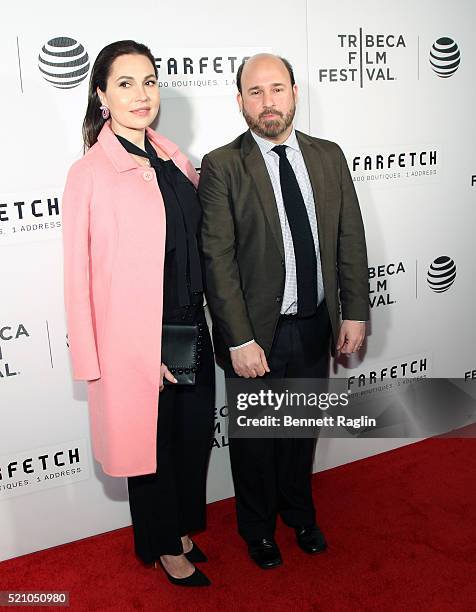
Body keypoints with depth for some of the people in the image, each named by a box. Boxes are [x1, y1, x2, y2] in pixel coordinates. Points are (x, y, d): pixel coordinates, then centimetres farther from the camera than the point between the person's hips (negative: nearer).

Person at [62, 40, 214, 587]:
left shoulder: (174, 161, 5)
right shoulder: (90, 173, -14)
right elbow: (79, 276, -12)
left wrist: (204, 325, 8)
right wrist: (91, 362, -12)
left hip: (189, 332, 6)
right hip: (135, 341, -6)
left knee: (195, 436, 19)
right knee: (151, 443, 13)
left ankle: (183, 527, 46)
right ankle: (164, 547, 39)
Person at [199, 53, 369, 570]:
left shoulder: (329, 157, 3)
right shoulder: (221, 166, -11)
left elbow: (350, 239, 5)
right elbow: (218, 259, -16)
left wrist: (354, 312, 1)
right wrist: (240, 340, -19)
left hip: (315, 327, 4)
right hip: (256, 333, -4)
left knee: (302, 429, 23)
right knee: (254, 436, 16)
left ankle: (299, 512, 48)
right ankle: (258, 526, 41)